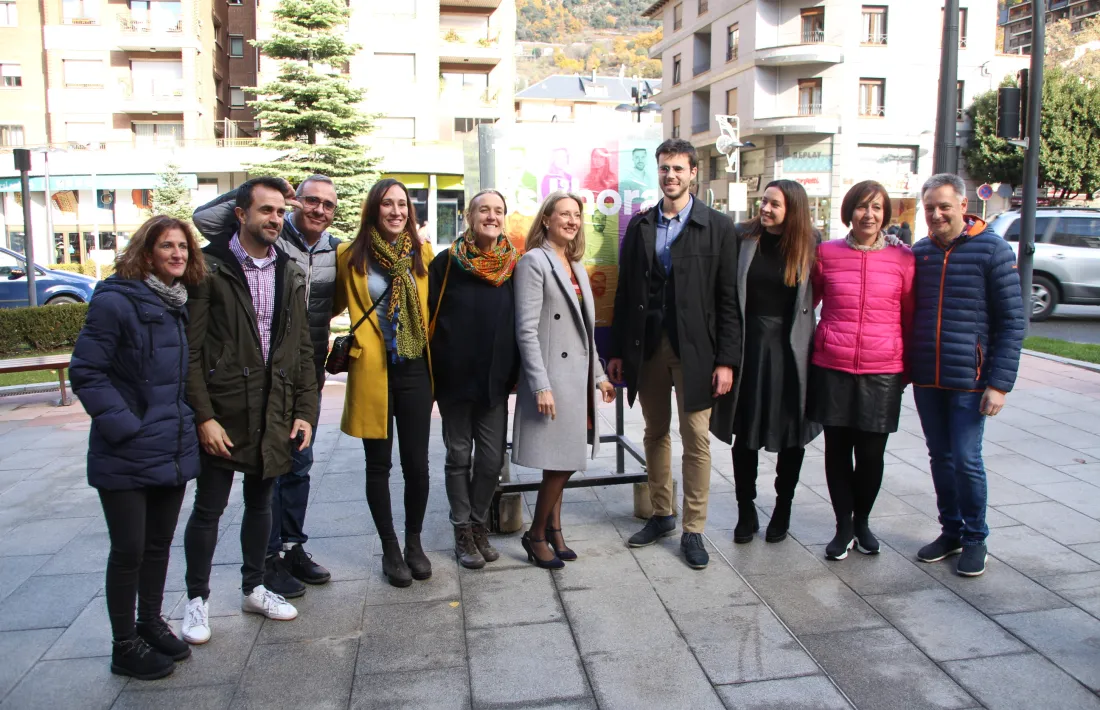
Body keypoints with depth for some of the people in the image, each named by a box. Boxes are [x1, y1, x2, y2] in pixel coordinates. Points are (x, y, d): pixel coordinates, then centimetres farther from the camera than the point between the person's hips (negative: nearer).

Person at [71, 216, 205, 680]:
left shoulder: (181, 305, 9)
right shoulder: (115, 301, -13)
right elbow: (85, 372, -15)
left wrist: (186, 420, 8)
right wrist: (123, 426, -19)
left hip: (174, 449, 7)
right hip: (126, 457, -7)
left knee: (159, 544, 18)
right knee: (129, 550, 4)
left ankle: (151, 624, 35)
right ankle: (124, 646, 21)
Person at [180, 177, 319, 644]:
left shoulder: (289, 273, 9)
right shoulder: (210, 268, -7)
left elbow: (302, 348, 9)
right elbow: (191, 350, -10)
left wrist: (304, 410, 3)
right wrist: (203, 416, -15)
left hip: (275, 413, 5)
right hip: (223, 413, -4)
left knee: (260, 504, 16)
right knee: (209, 509, 7)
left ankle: (253, 588, 32)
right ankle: (197, 600, 24)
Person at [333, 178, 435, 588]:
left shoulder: (422, 253, 4)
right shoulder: (352, 258, -1)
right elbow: (336, 304, 12)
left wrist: (430, 346, 6)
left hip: (414, 370, 2)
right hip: (372, 371, -1)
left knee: (416, 462, 4)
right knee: (379, 464, 8)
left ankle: (414, 542, 24)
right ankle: (390, 548, 22)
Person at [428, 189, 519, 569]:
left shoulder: (513, 266, 4)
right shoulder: (446, 263, -3)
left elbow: (520, 321, 10)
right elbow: (429, 318, -4)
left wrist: (515, 374, 6)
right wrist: (433, 374, -7)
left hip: (496, 380, 2)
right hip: (455, 378, -2)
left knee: (492, 458, 7)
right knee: (459, 456, 9)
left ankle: (479, 524, 26)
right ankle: (462, 531, 22)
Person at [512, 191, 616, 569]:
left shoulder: (576, 265, 16)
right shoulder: (534, 261, -7)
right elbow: (526, 329, -14)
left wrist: (598, 374, 16)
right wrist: (541, 385, -19)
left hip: (578, 376, 7)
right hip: (553, 377, -7)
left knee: (562, 462, 12)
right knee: (562, 462, -5)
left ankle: (553, 531, 24)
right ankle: (537, 534, 13)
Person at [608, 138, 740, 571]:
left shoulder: (717, 227, -1)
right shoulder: (639, 226, 9)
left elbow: (728, 299, -4)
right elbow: (625, 291, 9)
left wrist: (726, 360, -9)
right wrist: (618, 350, 6)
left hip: (694, 348, -3)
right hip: (647, 345, 3)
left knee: (696, 439, 2)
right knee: (655, 433, 13)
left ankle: (693, 529, 14)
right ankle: (661, 514, 29)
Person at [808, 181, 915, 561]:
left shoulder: (903, 258, 1)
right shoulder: (827, 253, 2)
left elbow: (910, 316, 9)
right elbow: (808, 299, 15)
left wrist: (908, 367, 11)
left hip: (882, 372, 0)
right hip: (832, 368, 1)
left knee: (871, 453, 6)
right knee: (837, 449, 8)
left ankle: (862, 521, 29)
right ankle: (843, 527, 23)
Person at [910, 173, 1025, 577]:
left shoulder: (993, 250, -5)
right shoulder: (919, 251, 7)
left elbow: (1013, 322, -6)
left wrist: (999, 383, -13)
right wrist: (902, 369, 7)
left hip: (969, 380, -4)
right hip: (925, 379, 4)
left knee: (966, 461, -2)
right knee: (940, 459, 12)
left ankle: (975, 537, 18)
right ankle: (950, 532, 27)